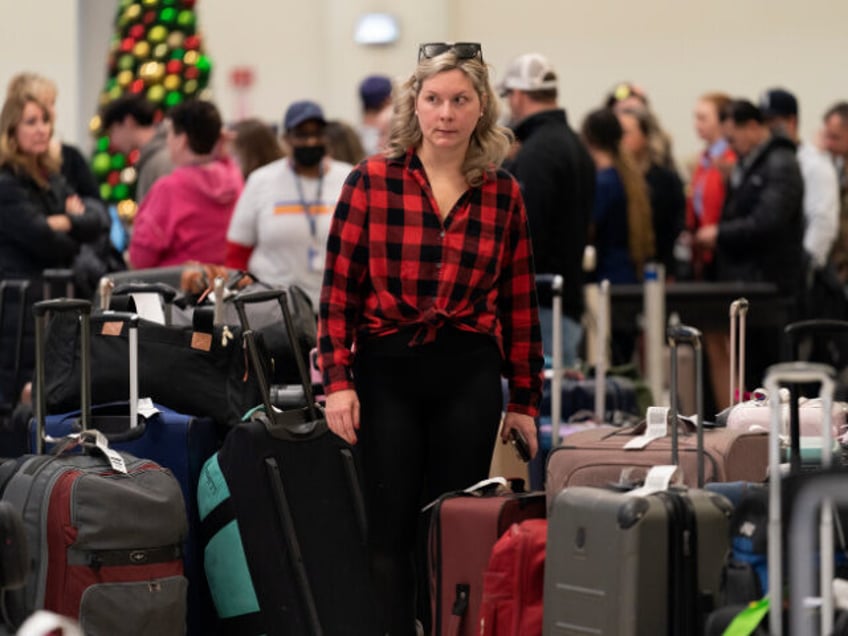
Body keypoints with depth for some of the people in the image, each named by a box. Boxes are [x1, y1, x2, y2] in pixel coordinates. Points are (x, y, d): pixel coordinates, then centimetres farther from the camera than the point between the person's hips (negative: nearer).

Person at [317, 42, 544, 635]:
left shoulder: (504, 195, 5)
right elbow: (339, 290, 0)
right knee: (391, 530, 1)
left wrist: (525, 400, 9)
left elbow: (520, 305, 9)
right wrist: (338, 381, -7)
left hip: (469, 375, 1)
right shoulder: (371, 181, -1)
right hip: (387, 369, -1)